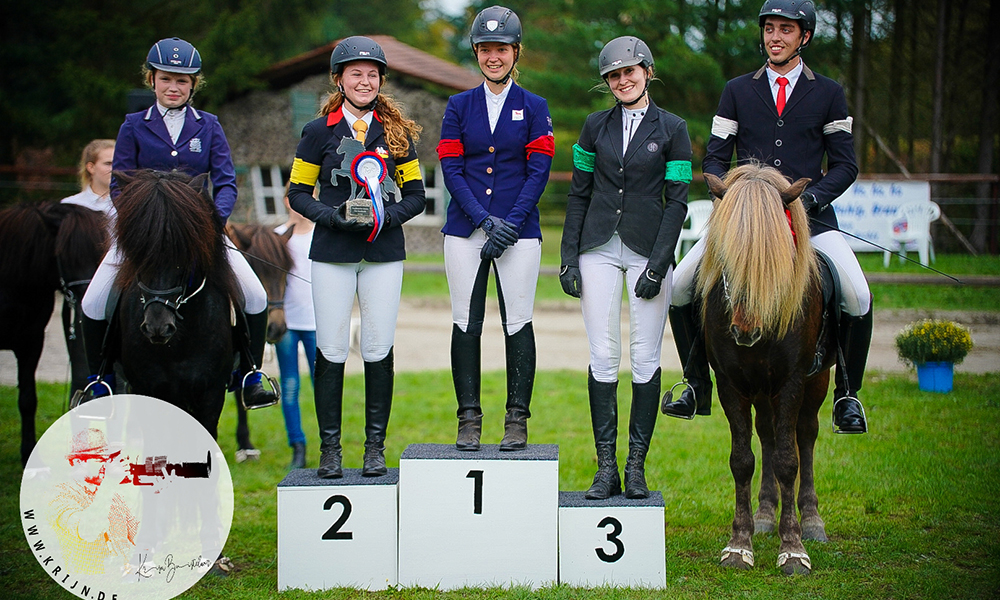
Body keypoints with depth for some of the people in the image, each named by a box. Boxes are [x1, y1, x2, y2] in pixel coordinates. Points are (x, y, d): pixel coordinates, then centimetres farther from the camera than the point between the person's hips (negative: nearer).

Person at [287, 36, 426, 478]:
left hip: (384, 253, 1)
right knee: (331, 350, -2)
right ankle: (329, 447, 7)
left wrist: (387, 217, -9)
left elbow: (415, 195, 10)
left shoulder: (396, 132, 8)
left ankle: (375, 447, 10)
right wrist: (333, 216, -12)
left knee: (379, 350, 1)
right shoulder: (318, 132, 4)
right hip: (333, 254, -1)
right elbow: (298, 193, 5)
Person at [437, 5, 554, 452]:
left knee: (517, 323, -2)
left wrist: (510, 225, -12)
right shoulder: (459, 106, 9)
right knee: (466, 323, 1)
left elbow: (539, 170, -1)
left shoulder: (534, 107, 6)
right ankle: (469, 419, 8)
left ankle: (517, 420, 5)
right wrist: (484, 220, -11)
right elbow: (451, 169, 2)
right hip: (465, 229, 1)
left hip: (518, 230, -1)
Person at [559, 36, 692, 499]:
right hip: (599, 248, 2)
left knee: (645, 358, 0)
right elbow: (579, 193, 10)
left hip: (647, 249, -2)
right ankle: (605, 467, 5)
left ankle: (637, 465, 8)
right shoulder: (596, 126, 8)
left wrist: (658, 266, -10)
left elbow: (677, 201, -2)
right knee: (603, 356, 0)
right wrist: (569, 257, 2)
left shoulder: (671, 129, 1)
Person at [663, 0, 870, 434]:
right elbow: (714, 160, 9)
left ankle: (847, 395, -2)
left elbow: (844, 165, 6)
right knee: (679, 286, -13)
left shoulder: (829, 94, 7)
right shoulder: (737, 92, 10)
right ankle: (698, 386, 4)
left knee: (858, 297, -22)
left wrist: (810, 198, -12)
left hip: (810, 217, -1)